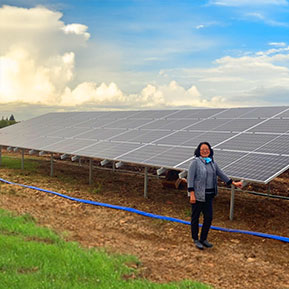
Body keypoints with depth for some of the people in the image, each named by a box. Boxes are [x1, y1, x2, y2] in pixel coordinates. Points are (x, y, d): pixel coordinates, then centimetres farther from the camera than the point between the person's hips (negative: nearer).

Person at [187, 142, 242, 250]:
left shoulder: (212, 162, 8)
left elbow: (221, 174, 18)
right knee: (195, 217, 7)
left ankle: (203, 239, 25)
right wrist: (192, 194, -19)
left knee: (208, 217, 8)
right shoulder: (195, 162, -10)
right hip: (197, 195, -6)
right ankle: (195, 240, 23)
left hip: (208, 195, 6)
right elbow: (190, 178, -14)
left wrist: (234, 183, 20)